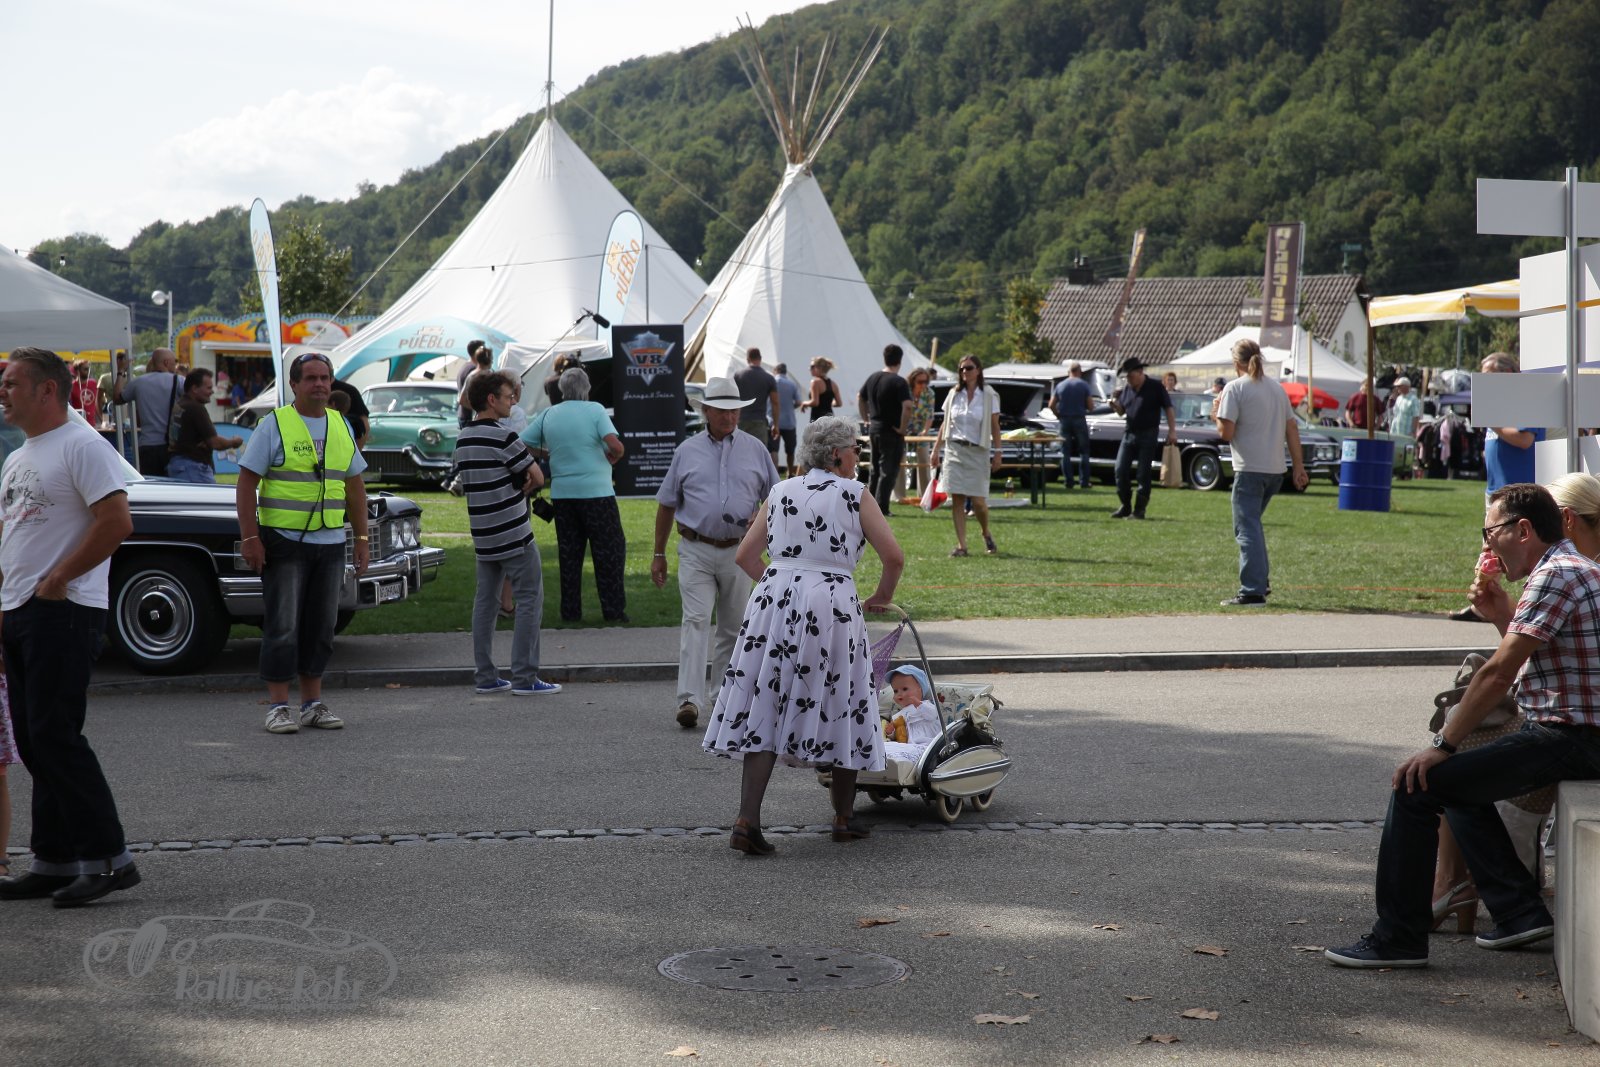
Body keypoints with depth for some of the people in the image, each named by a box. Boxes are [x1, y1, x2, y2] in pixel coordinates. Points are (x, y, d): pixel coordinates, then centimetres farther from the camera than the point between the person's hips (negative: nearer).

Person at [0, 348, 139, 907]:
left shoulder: (81, 446, -9)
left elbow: (117, 523, -19)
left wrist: (56, 580, -16)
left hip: (63, 612, -9)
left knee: (55, 737, -13)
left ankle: (109, 857, -8)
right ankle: (53, 862, 15)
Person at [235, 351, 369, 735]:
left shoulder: (341, 427, 12)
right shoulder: (273, 425, -4)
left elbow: (354, 487, 18)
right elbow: (246, 485, -6)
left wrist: (361, 538, 13)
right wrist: (249, 538, -13)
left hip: (330, 543, 5)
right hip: (283, 541, -5)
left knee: (321, 627, 9)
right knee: (282, 627, -4)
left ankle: (313, 704, 18)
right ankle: (279, 707, 3)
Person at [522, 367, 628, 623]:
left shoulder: (548, 415, 5)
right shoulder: (594, 410, -7)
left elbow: (522, 445, 5)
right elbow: (616, 446, -18)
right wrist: (609, 460, 3)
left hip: (562, 493, 4)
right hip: (596, 491, -4)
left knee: (568, 552, 11)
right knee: (609, 550, 3)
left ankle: (570, 611, 11)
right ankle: (614, 610, 1)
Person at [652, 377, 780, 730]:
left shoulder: (755, 449, 7)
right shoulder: (687, 451, 6)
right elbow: (666, 505, 11)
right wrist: (659, 554, 10)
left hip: (738, 552, 2)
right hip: (696, 551, -2)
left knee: (732, 628, 10)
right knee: (695, 621, -14)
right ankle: (690, 700, -22)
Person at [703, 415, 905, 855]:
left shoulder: (781, 492, 13)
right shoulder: (854, 494, 2)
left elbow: (744, 555, 12)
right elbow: (894, 557, -4)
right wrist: (881, 597, 13)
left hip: (774, 600, 3)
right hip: (832, 604, -3)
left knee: (764, 710, 4)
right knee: (841, 709, 11)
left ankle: (747, 820, -6)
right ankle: (843, 819, 22)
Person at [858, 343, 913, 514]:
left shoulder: (873, 377, 8)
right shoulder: (899, 382, -14)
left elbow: (860, 397, 20)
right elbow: (907, 407, -25)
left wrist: (866, 419, 22)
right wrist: (903, 428, -15)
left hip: (874, 429, 7)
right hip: (891, 431, -7)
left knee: (875, 469, 18)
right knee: (888, 471, -2)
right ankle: (881, 508, -4)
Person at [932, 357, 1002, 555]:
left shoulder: (989, 396, -1)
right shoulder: (953, 394, 8)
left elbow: (995, 427, 0)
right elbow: (945, 424, 13)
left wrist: (997, 454, -5)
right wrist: (936, 449, 9)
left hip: (978, 452, -3)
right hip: (954, 450, 3)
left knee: (978, 501, -6)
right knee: (956, 500, -2)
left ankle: (986, 535, 22)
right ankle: (961, 545, 2)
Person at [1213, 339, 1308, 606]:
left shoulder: (1235, 388, -7)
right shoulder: (1277, 388, 13)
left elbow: (1226, 432, -13)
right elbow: (1292, 429, 13)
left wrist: (1216, 414, 7)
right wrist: (1299, 467, 16)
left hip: (1249, 469, -7)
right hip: (1276, 470, 7)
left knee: (1247, 529, -5)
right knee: (1252, 523, 22)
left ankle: (1252, 591, -10)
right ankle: (1260, 578, 20)